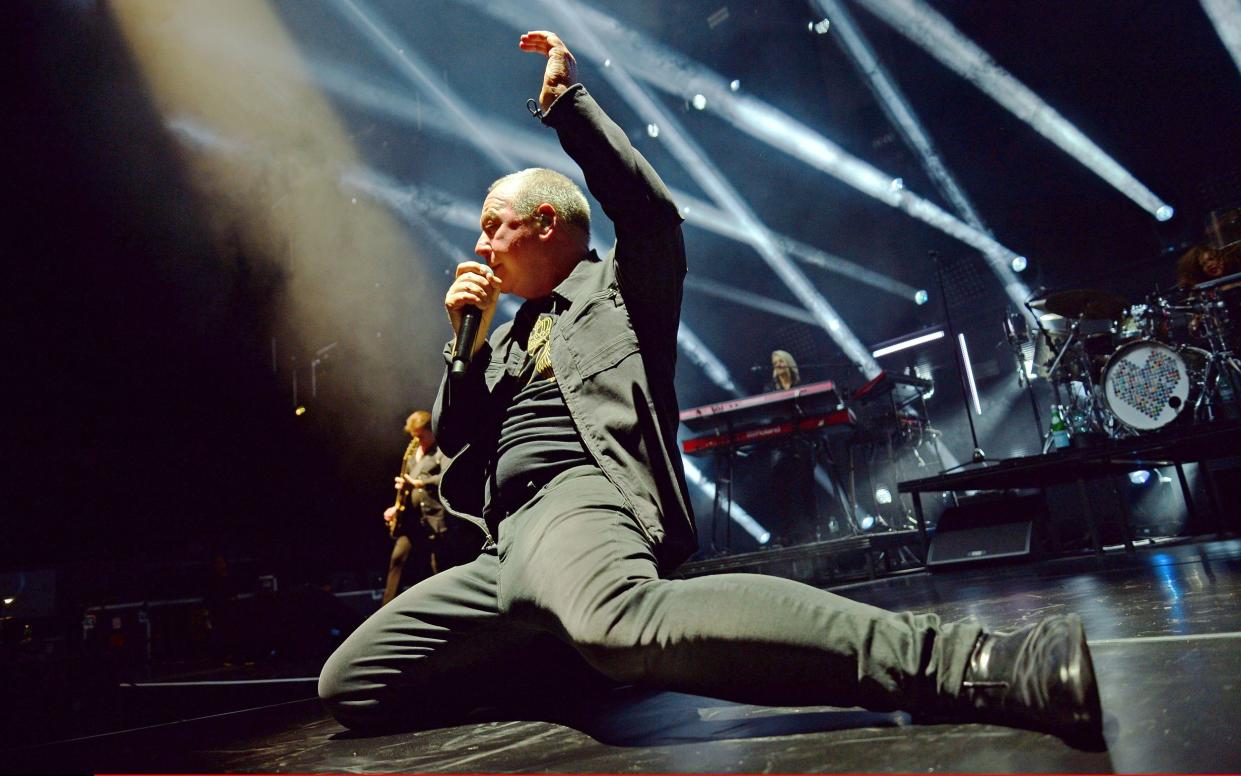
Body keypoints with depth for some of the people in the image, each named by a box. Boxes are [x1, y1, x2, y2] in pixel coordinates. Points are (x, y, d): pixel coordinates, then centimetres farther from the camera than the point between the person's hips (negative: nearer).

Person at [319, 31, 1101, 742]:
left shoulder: (617, 285, 13)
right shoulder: (509, 337, 30)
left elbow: (652, 210, -8)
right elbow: (455, 443, 25)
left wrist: (566, 99, 2)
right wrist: (466, 334, 13)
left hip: (577, 499, -8)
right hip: (510, 539, 9)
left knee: (624, 620, -44)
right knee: (348, 682, 5)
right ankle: (565, 647, 8)